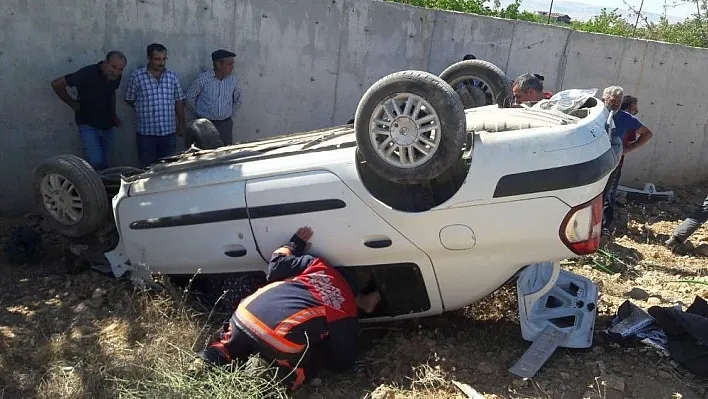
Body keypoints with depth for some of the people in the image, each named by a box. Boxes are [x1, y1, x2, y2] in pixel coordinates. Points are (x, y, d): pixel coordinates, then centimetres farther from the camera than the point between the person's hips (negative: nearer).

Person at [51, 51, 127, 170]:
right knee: (96, 162, -18)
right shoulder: (88, 73, -21)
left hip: (107, 125, 6)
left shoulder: (116, 76, -2)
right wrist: (73, 104, -8)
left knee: (104, 164, 11)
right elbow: (57, 84, -16)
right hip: (88, 125, -6)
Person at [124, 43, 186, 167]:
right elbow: (129, 99, 7)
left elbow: (179, 100, 11)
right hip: (146, 133, -2)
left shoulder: (172, 76, 5)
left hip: (169, 132, 2)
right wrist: (145, 109, 3)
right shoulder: (137, 76, -3)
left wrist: (181, 122, 9)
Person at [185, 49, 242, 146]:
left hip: (225, 124, 3)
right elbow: (190, 97, -1)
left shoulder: (232, 80, 1)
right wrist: (199, 114, 5)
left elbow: (237, 101, 17)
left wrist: (228, 113, 12)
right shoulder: (203, 78, -10)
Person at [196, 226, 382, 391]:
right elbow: (342, 364, 18)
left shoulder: (317, 264, 19)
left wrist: (295, 244, 40)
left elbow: (275, 266, 23)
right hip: (281, 341, -5)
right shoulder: (346, 312, 13)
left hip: (246, 313, 5)